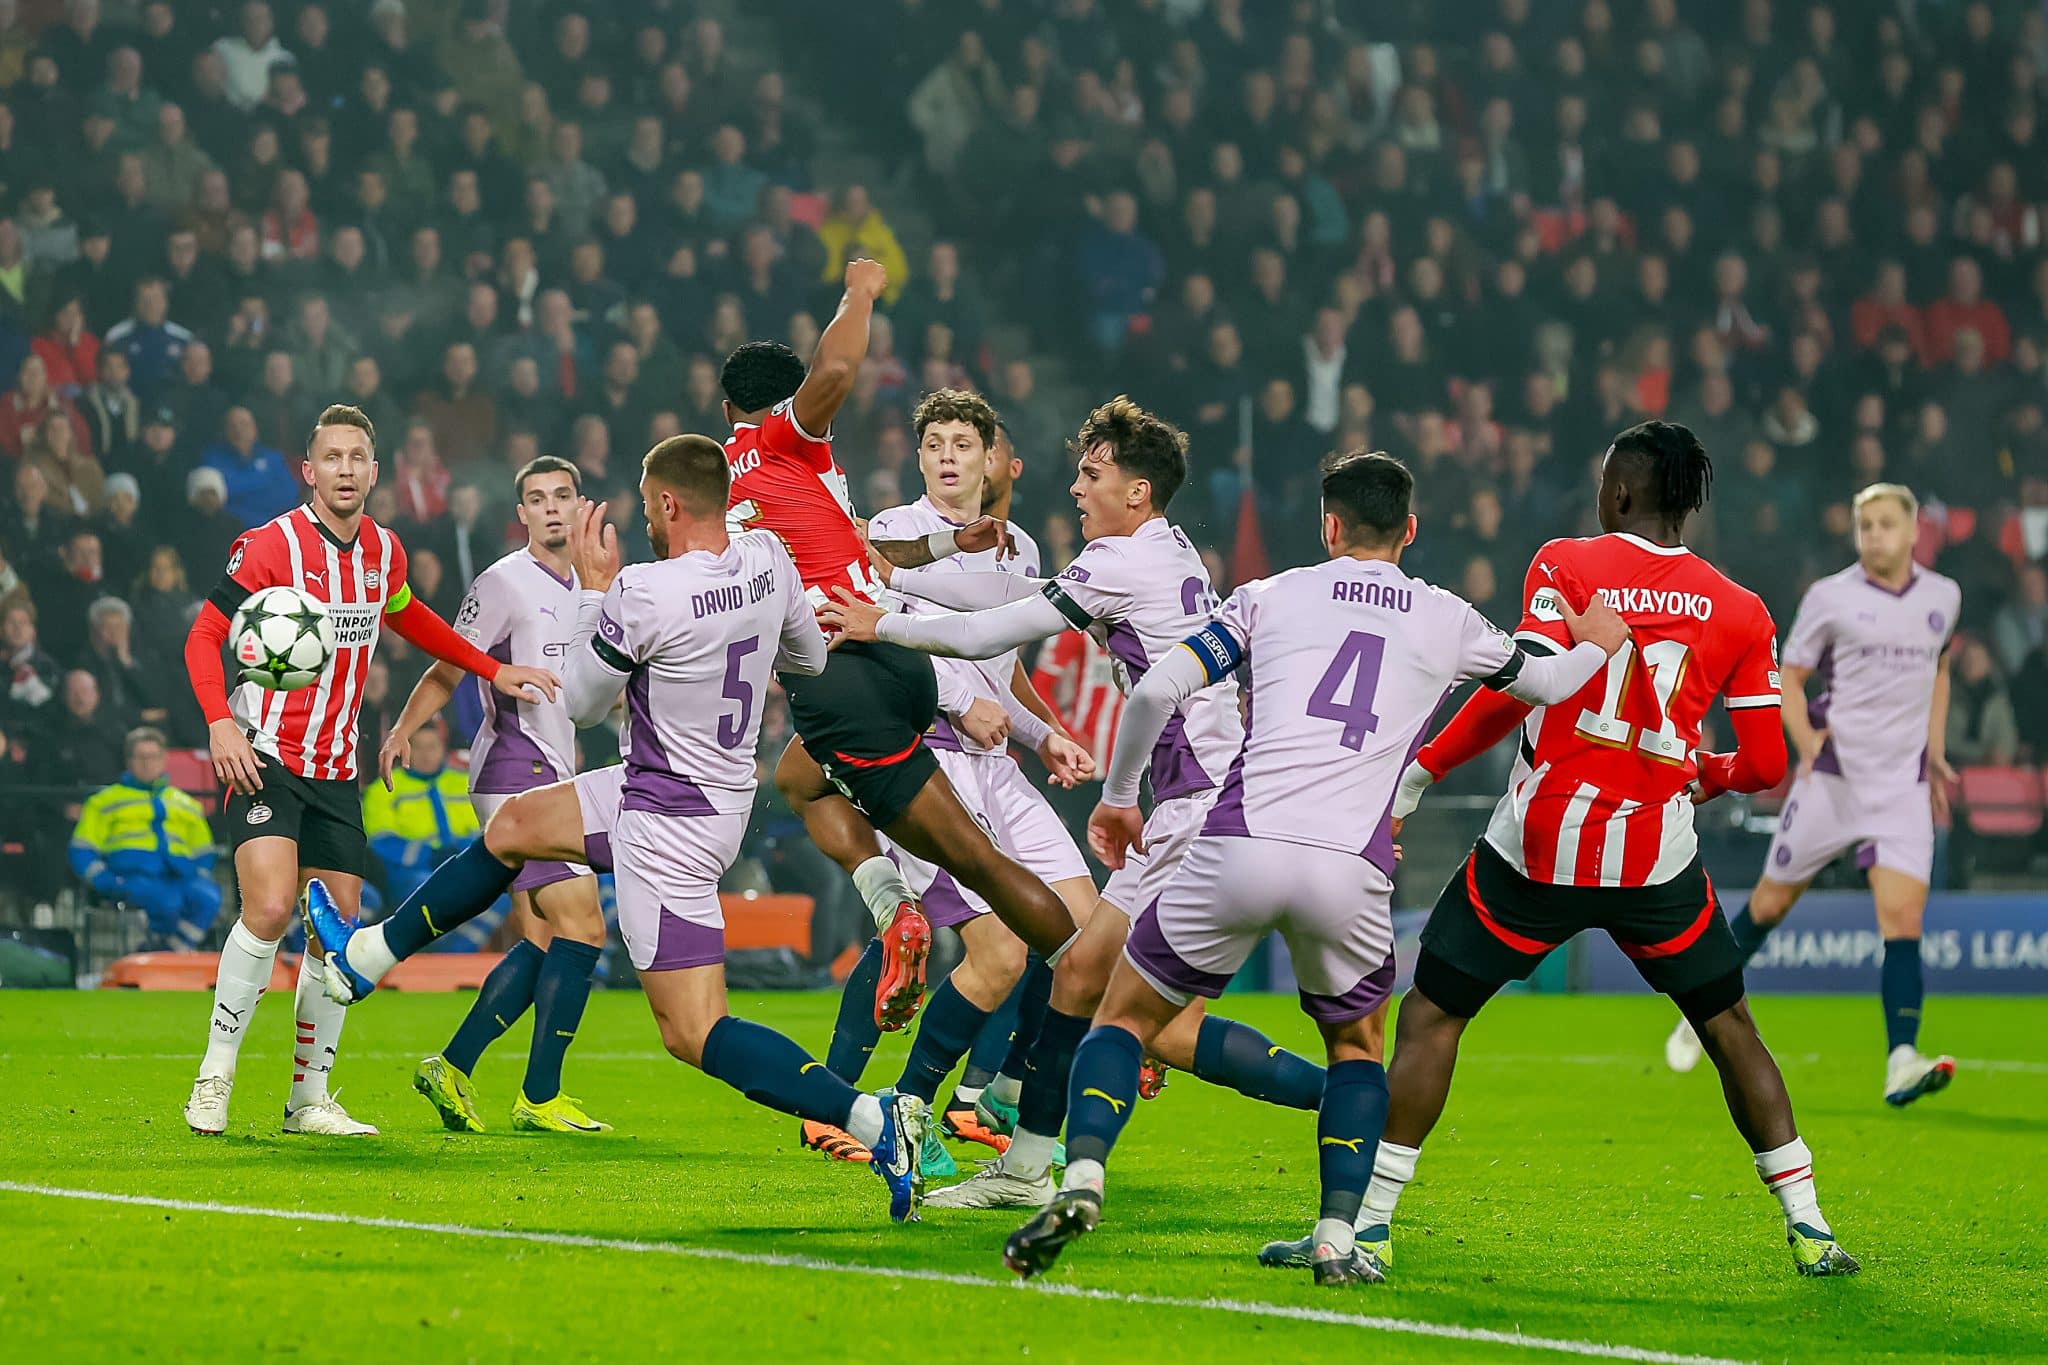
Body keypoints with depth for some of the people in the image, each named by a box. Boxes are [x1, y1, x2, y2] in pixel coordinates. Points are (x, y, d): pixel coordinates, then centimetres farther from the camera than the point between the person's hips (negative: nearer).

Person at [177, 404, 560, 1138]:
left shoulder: (384, 550, 8)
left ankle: (309, 1098, 14)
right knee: (270, 908, -23)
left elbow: (407, 617, 29)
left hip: (336, 772, 6)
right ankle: (213, 1078, -11)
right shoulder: (272, 545, -11)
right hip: (265, 758, -6)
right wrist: (220, 723, -22)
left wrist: (493, 669, 26)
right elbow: (204, 636, -8)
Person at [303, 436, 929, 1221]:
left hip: (667, 828, -9)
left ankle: (873, 1120, -21)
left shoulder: (644, 595, -27)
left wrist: (594, 587, -1)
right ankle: (364, 958, 40)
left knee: (693, 1033, -8)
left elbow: (583, 702, -10)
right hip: (721, 794, 9)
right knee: (513, 827, 25)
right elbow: (809, 659, 13)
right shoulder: (767, 560, -5)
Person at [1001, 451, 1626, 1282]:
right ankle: (1337, 1237, 11)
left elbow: (1157, 690, 6)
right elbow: (1544, 684, 36)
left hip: (1240, 847, -1)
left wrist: (1118, 797, 20)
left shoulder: (1271, 596, 15)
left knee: (1125, 1018, 14)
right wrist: (1598, 648, 58)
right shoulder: (1448, 621, 18)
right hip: (1349, 870, 1)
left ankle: (1081, 1180, -10)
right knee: (1357, 1044, 27)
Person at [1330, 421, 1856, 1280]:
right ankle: (1808, 1230, 17)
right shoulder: (1740, 612, 5)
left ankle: (1370, 1224, 1)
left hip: (1539, 846, -2)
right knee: (1728, 1026, 19)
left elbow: (1519, 688, -14)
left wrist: (1422, 770, -6)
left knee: (1430, 1015, 7)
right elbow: (1766, 765, 4)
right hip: (1658, 854, 2)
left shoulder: (1565, 567, -2)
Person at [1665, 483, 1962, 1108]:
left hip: (1904, 783, 2)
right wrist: (1807, 739, -15)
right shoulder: (1830, 598, -4)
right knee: (1771, 902, 7)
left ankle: (1902, 1064, -20)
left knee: (1903, 914, -14)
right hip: (1833, 775, -2)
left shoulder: (1943, 598, 8)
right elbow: (1787, 679, 2)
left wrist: (1936, 751, 17)